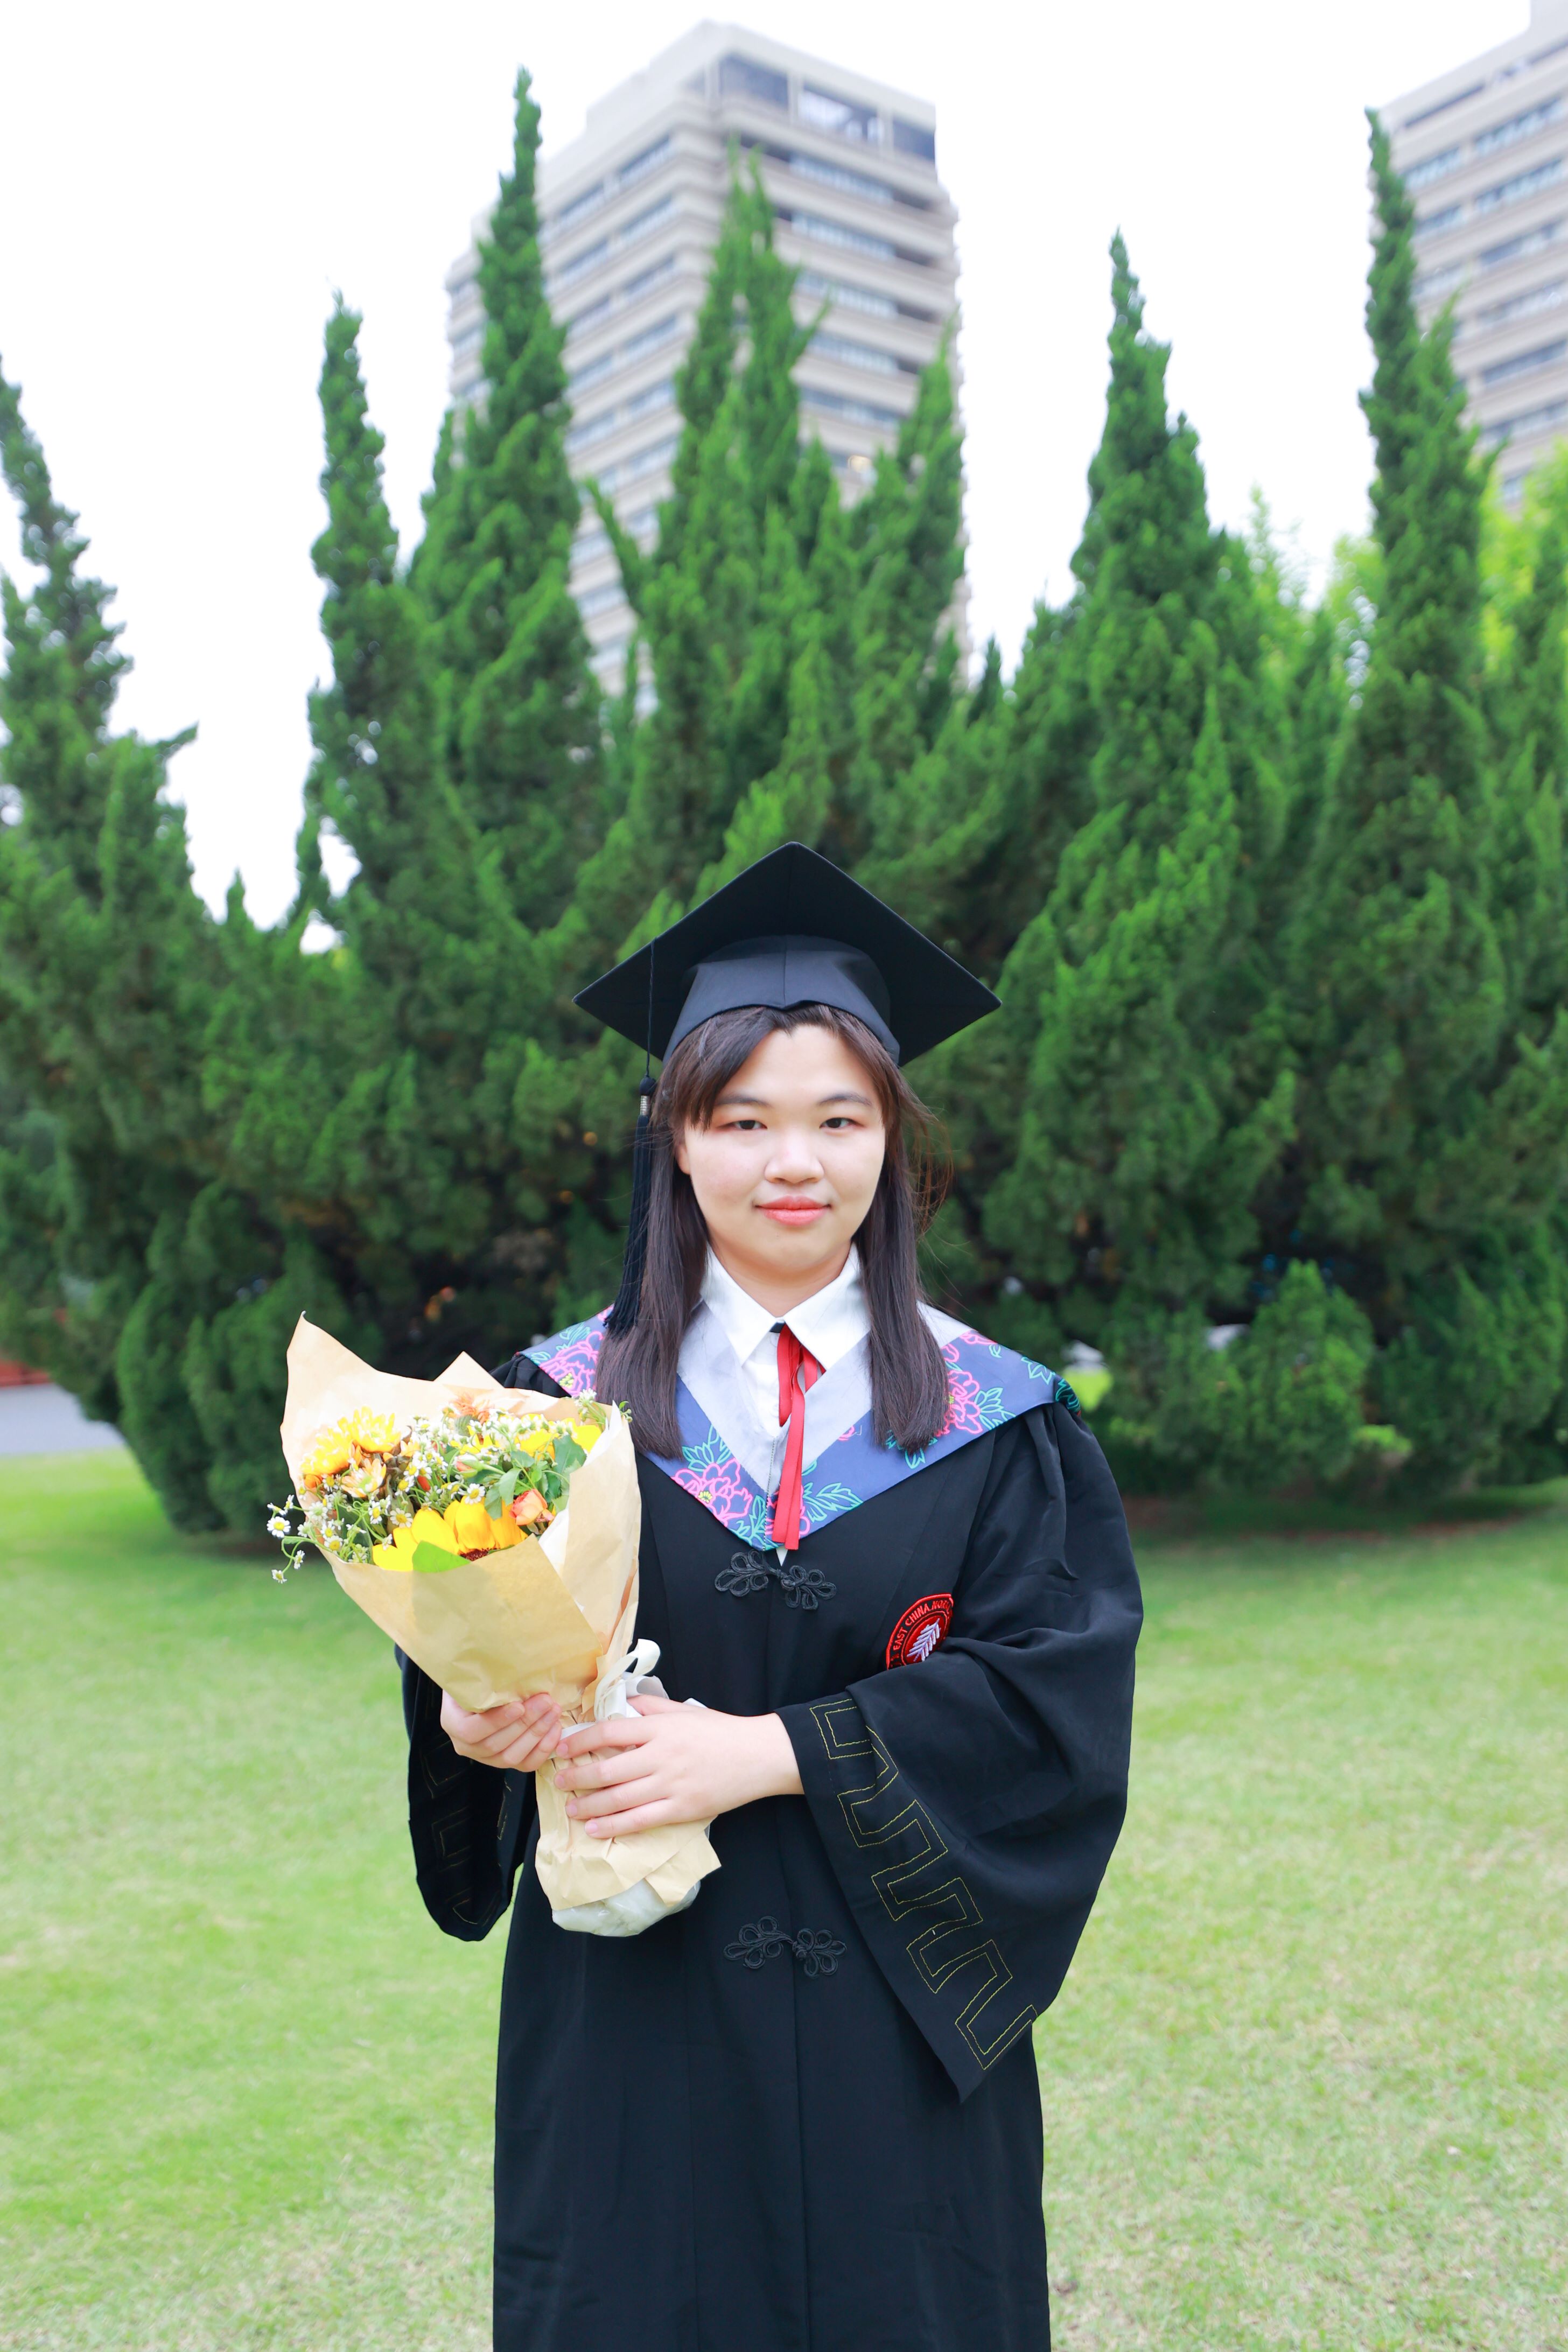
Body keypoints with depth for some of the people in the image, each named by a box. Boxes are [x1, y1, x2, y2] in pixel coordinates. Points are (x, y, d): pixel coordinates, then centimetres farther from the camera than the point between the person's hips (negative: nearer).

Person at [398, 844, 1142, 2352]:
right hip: (630, 2014, 0)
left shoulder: (996, 1424, -2)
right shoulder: (568, 1404, 0)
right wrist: (489, 1714, -24)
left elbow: (1054, 1682, -10)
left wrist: (765, 1751, -19)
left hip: (898, 2010, 0)